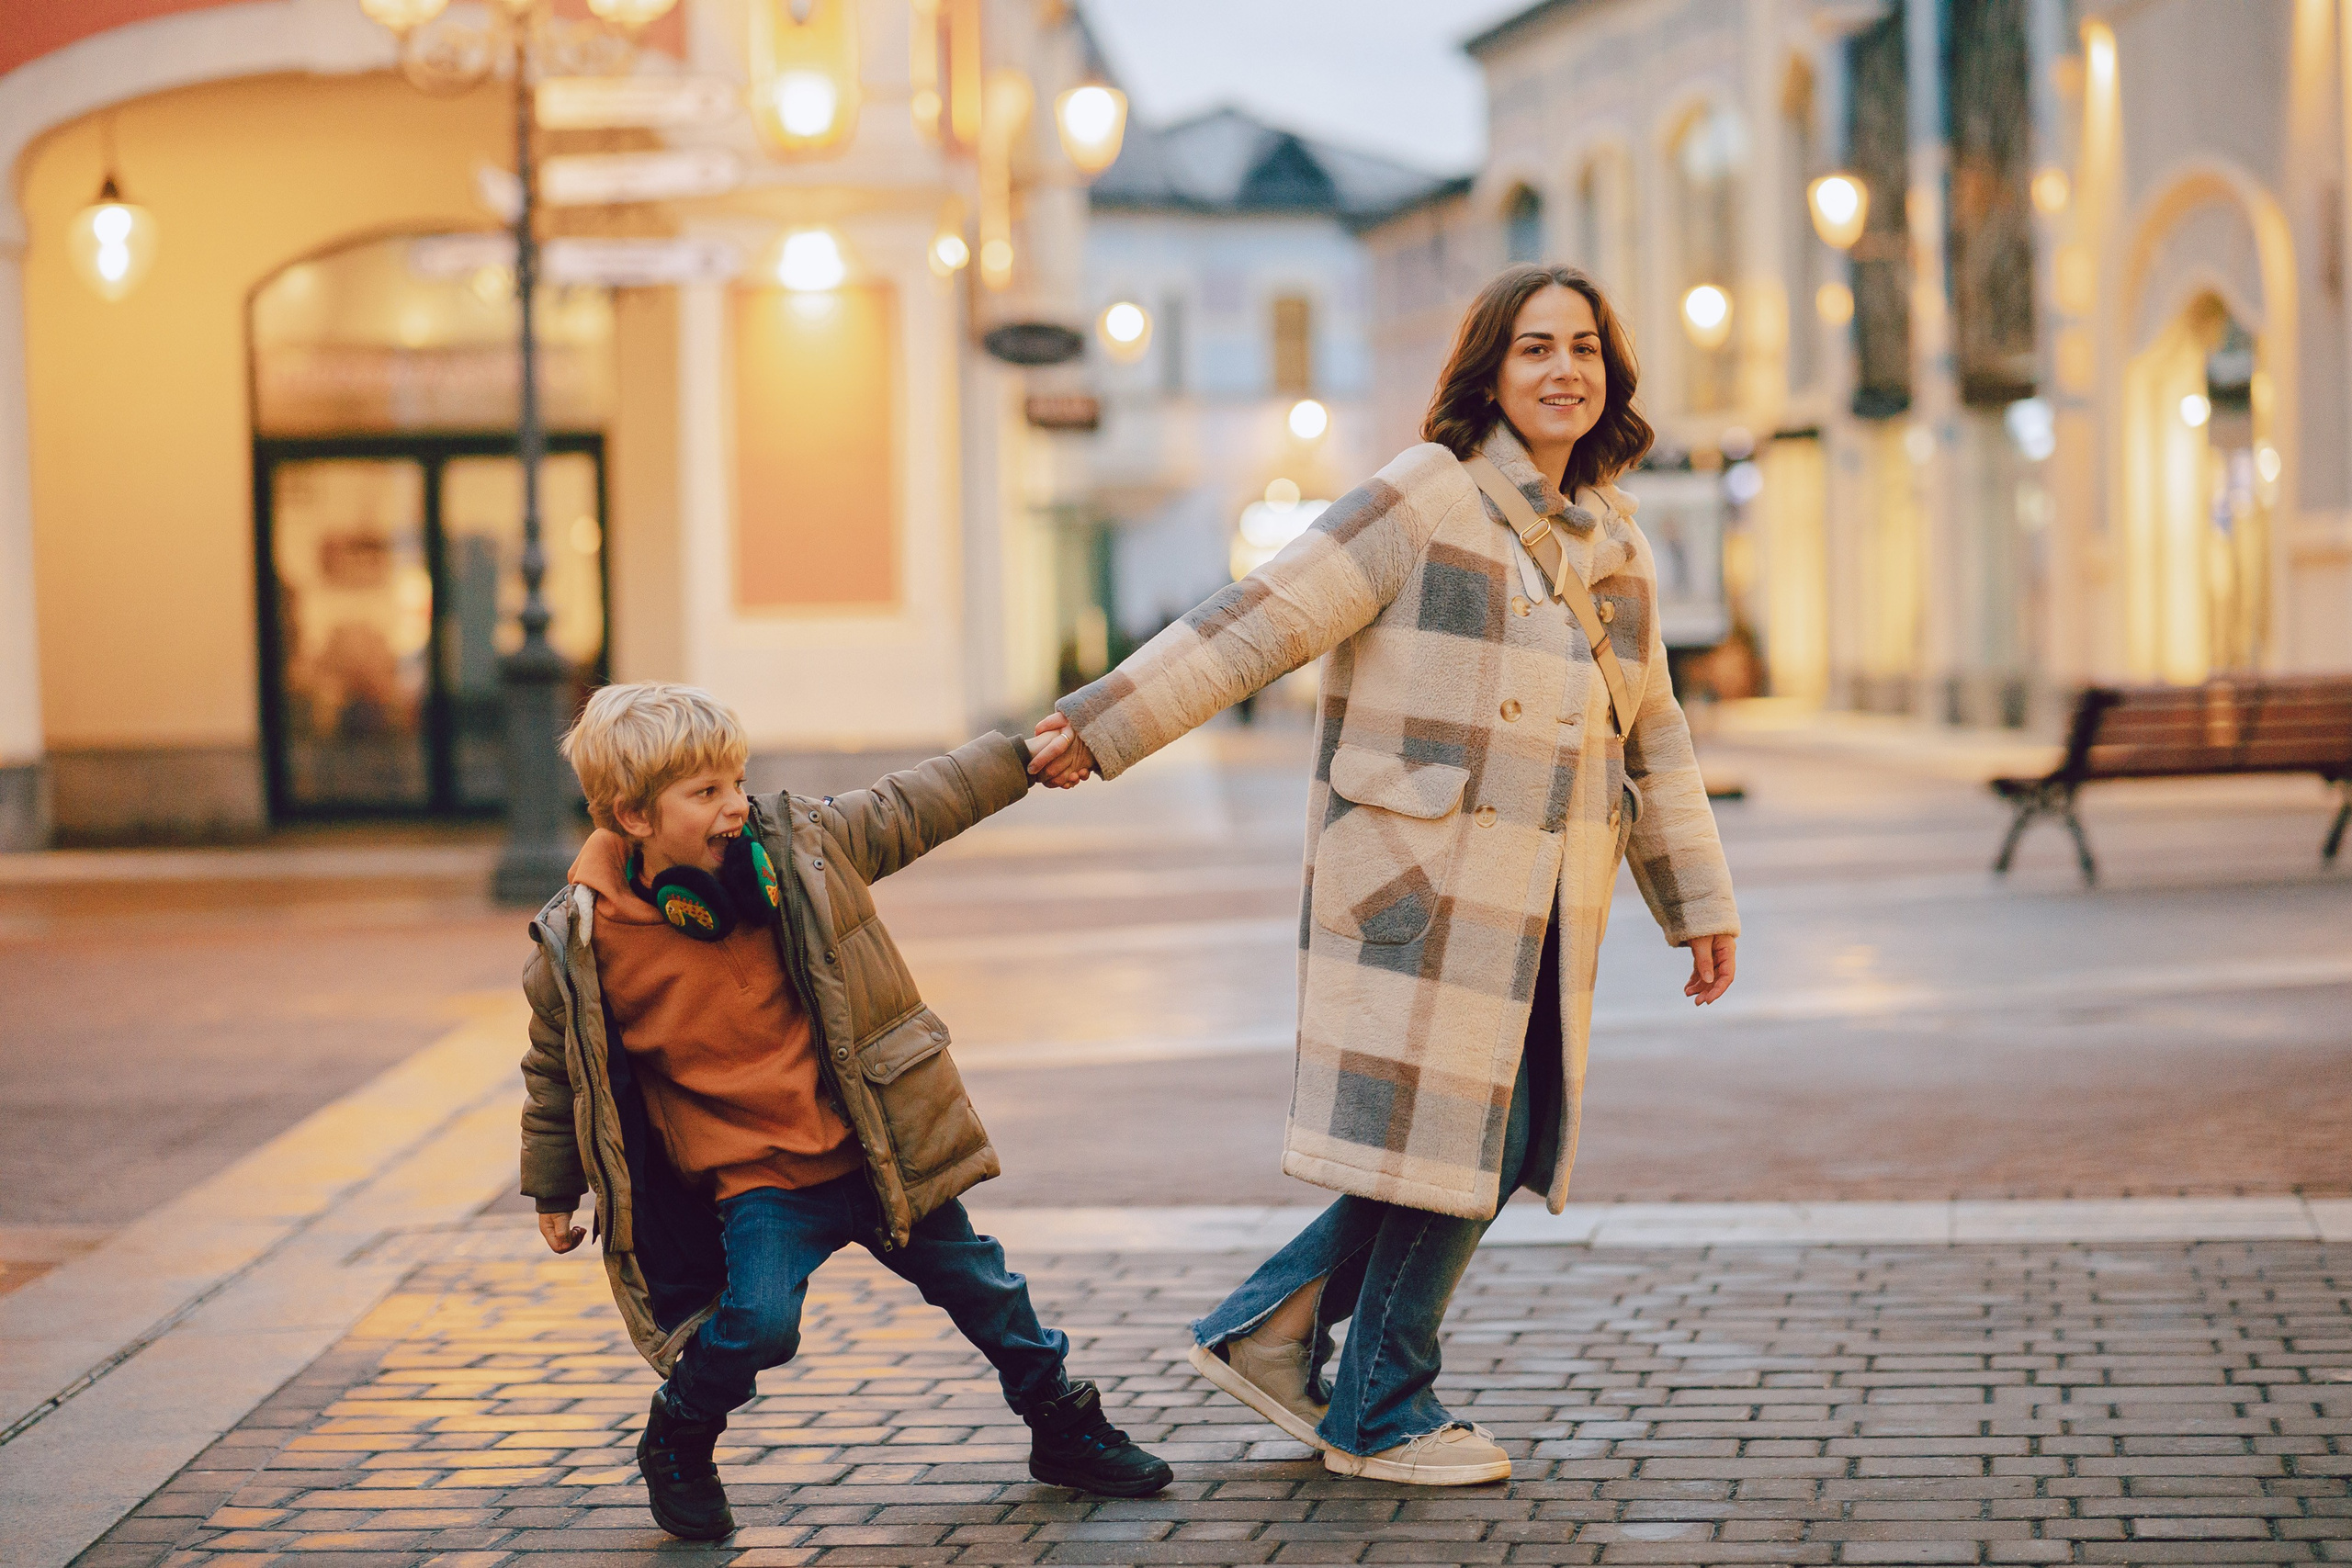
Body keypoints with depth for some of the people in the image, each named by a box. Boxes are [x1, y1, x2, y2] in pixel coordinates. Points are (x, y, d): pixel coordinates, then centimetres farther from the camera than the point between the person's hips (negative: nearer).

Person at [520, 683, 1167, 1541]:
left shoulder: (794, 847, -6)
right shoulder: (583, 942, -12)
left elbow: (906, 811, 9)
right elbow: (558, 1069, 3)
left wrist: (1020, 758, 9)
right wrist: (552, 1189, 12)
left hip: (870, 1152, 4)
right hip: (756, 1180, -4)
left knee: (973, 1279, 14)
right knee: (757, 1320, -23)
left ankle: (1062, 1426, 37)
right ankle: (676, 1445, 8)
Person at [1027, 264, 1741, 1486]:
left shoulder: (1613, 539, 14)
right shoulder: (1425, 500, -8)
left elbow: (1649, 737, 21)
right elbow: (1261, 621, -11)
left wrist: (1698, 901, 21)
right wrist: (1105, 725, -15)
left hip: (1541, 906, 8)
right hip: (1424, 878, -8)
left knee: (1507, 1141, 9)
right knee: (1438, 1132, -2)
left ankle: (1269, 1330, 22)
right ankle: (1382, 1413, 16)